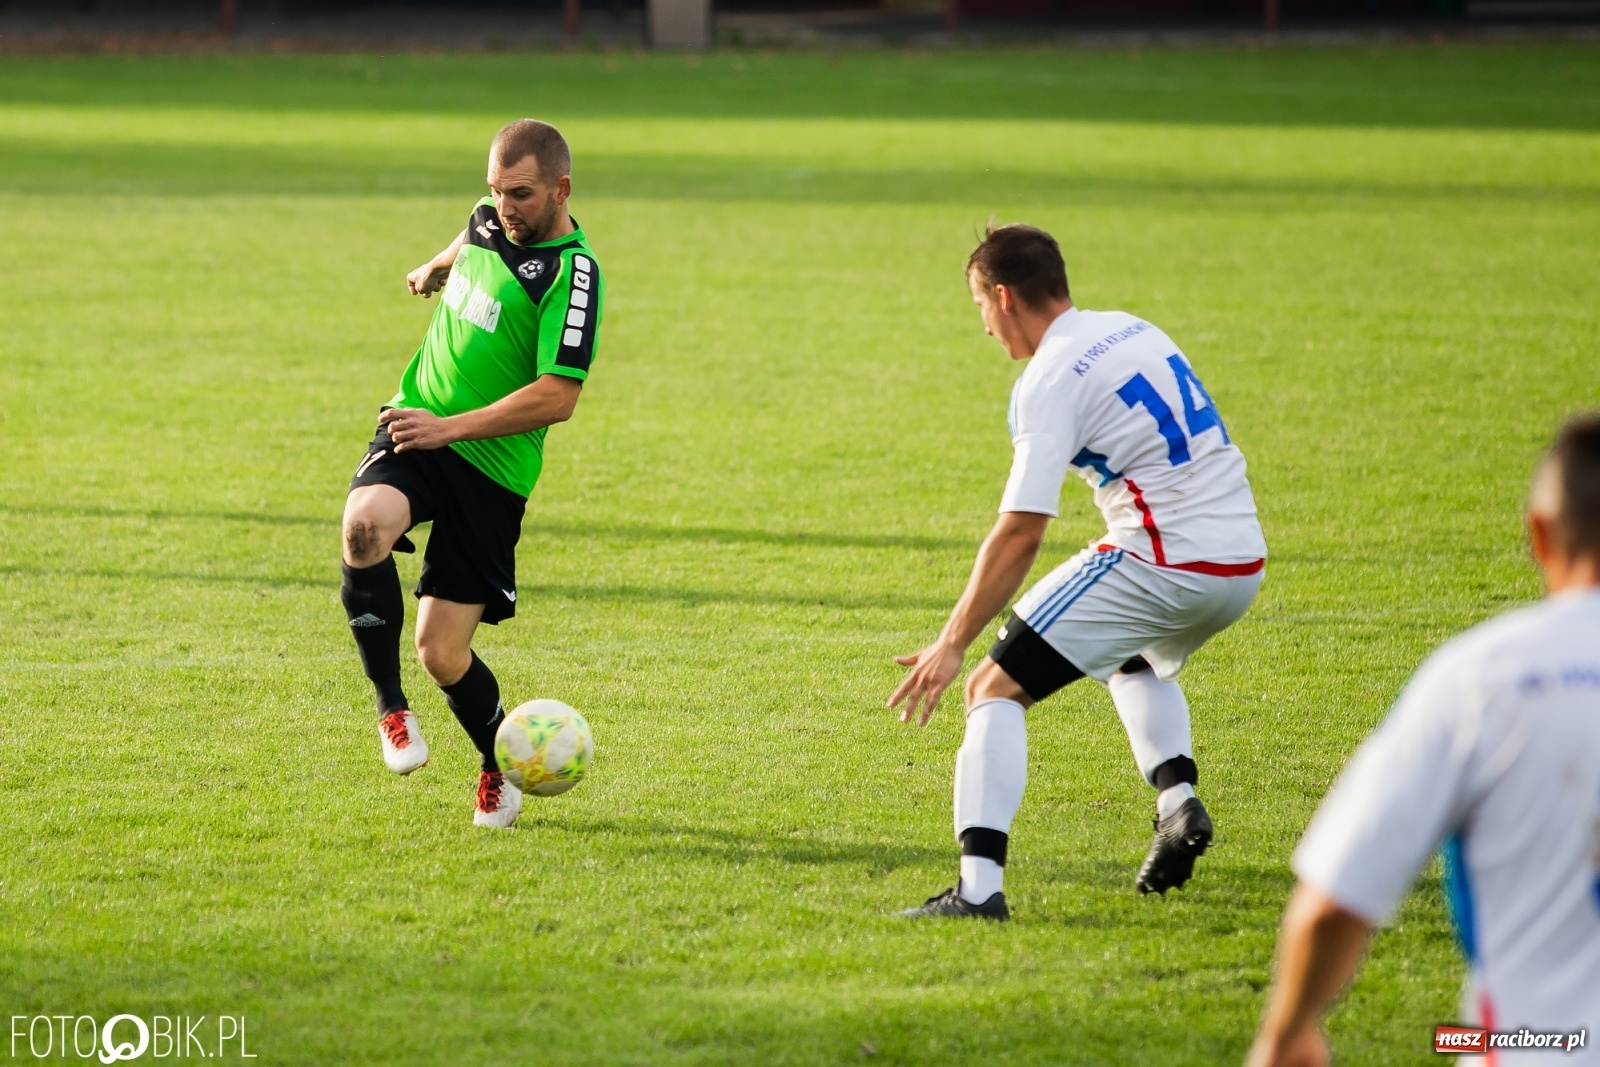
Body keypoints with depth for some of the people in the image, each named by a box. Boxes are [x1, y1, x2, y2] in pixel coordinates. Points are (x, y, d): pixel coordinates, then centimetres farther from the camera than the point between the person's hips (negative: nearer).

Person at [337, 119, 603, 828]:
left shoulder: (573, 272, -16)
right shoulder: (490, 218, 5)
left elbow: (558, 397, -22)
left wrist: (451, 426, -25)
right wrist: (437, 267, 53)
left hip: (492, 468, -5)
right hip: (414, 429, 5)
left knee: (441, 651, -5)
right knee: (364, 524, -30)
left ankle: (500, 767, 25)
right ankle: (391, 708, -16)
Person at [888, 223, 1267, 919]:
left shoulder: (1050, 381, -10)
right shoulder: (1133, 331, 14)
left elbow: (1020, 534, -16)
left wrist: (951, 645, -13)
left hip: (1165, 564, -8)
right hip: (1242, 559, 8)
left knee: (995, 686, -3)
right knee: (1137, 662, 38)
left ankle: (979, 886, -16)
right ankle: (1177, 800, 14)